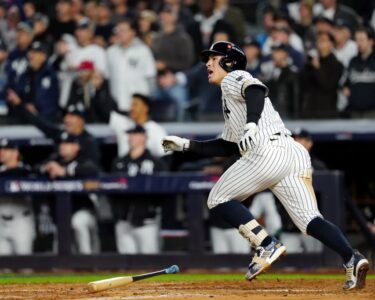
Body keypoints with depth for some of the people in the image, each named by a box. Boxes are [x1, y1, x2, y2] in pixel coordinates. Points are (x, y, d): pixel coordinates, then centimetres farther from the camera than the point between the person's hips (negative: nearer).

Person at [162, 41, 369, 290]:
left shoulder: (234, 78, 10)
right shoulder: (229, 101, 36)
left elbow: (257, 91, -14)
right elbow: (227, 146, 39)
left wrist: (251, 123, -31)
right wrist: (187, 145, 39)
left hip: (268, 152, -9)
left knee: (219, 199, 6)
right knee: (309, 220, -1)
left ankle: (267, 246, -10)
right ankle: (352, 258, -24)